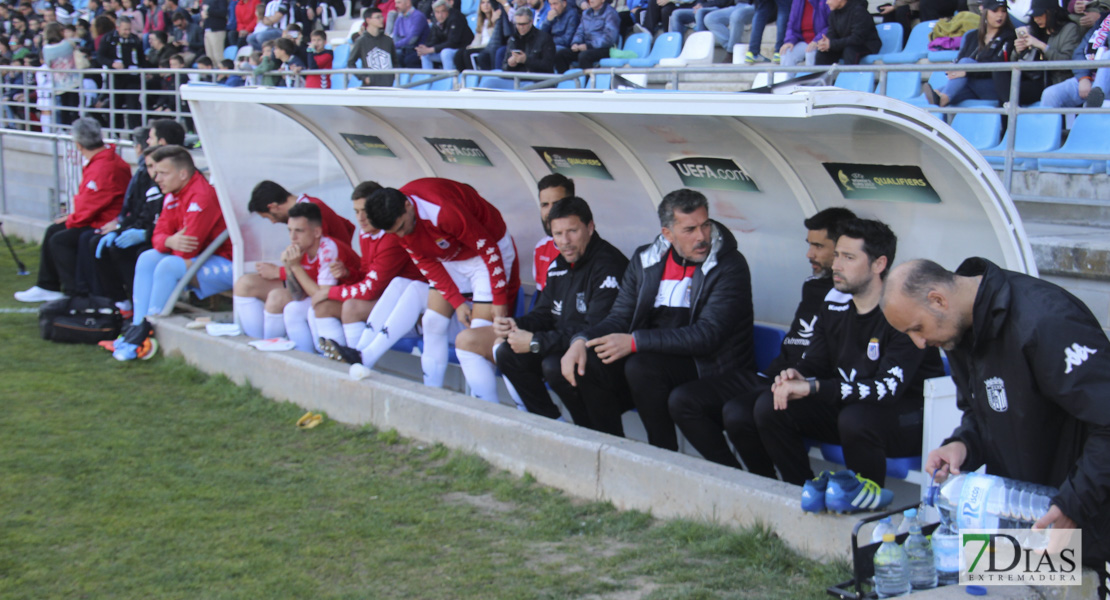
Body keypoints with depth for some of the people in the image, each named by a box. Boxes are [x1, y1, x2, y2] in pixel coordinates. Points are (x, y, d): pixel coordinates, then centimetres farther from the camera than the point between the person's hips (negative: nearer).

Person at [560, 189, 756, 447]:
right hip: (661, 362, 6)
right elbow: (619, 318, 9)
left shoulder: (730, 265, -11)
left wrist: (635, 341, -24)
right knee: (587, 364, -17)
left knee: (642, 366, -31)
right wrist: (581, 340, -14)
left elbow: (708, 335, -20)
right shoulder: (645, 259, 8)